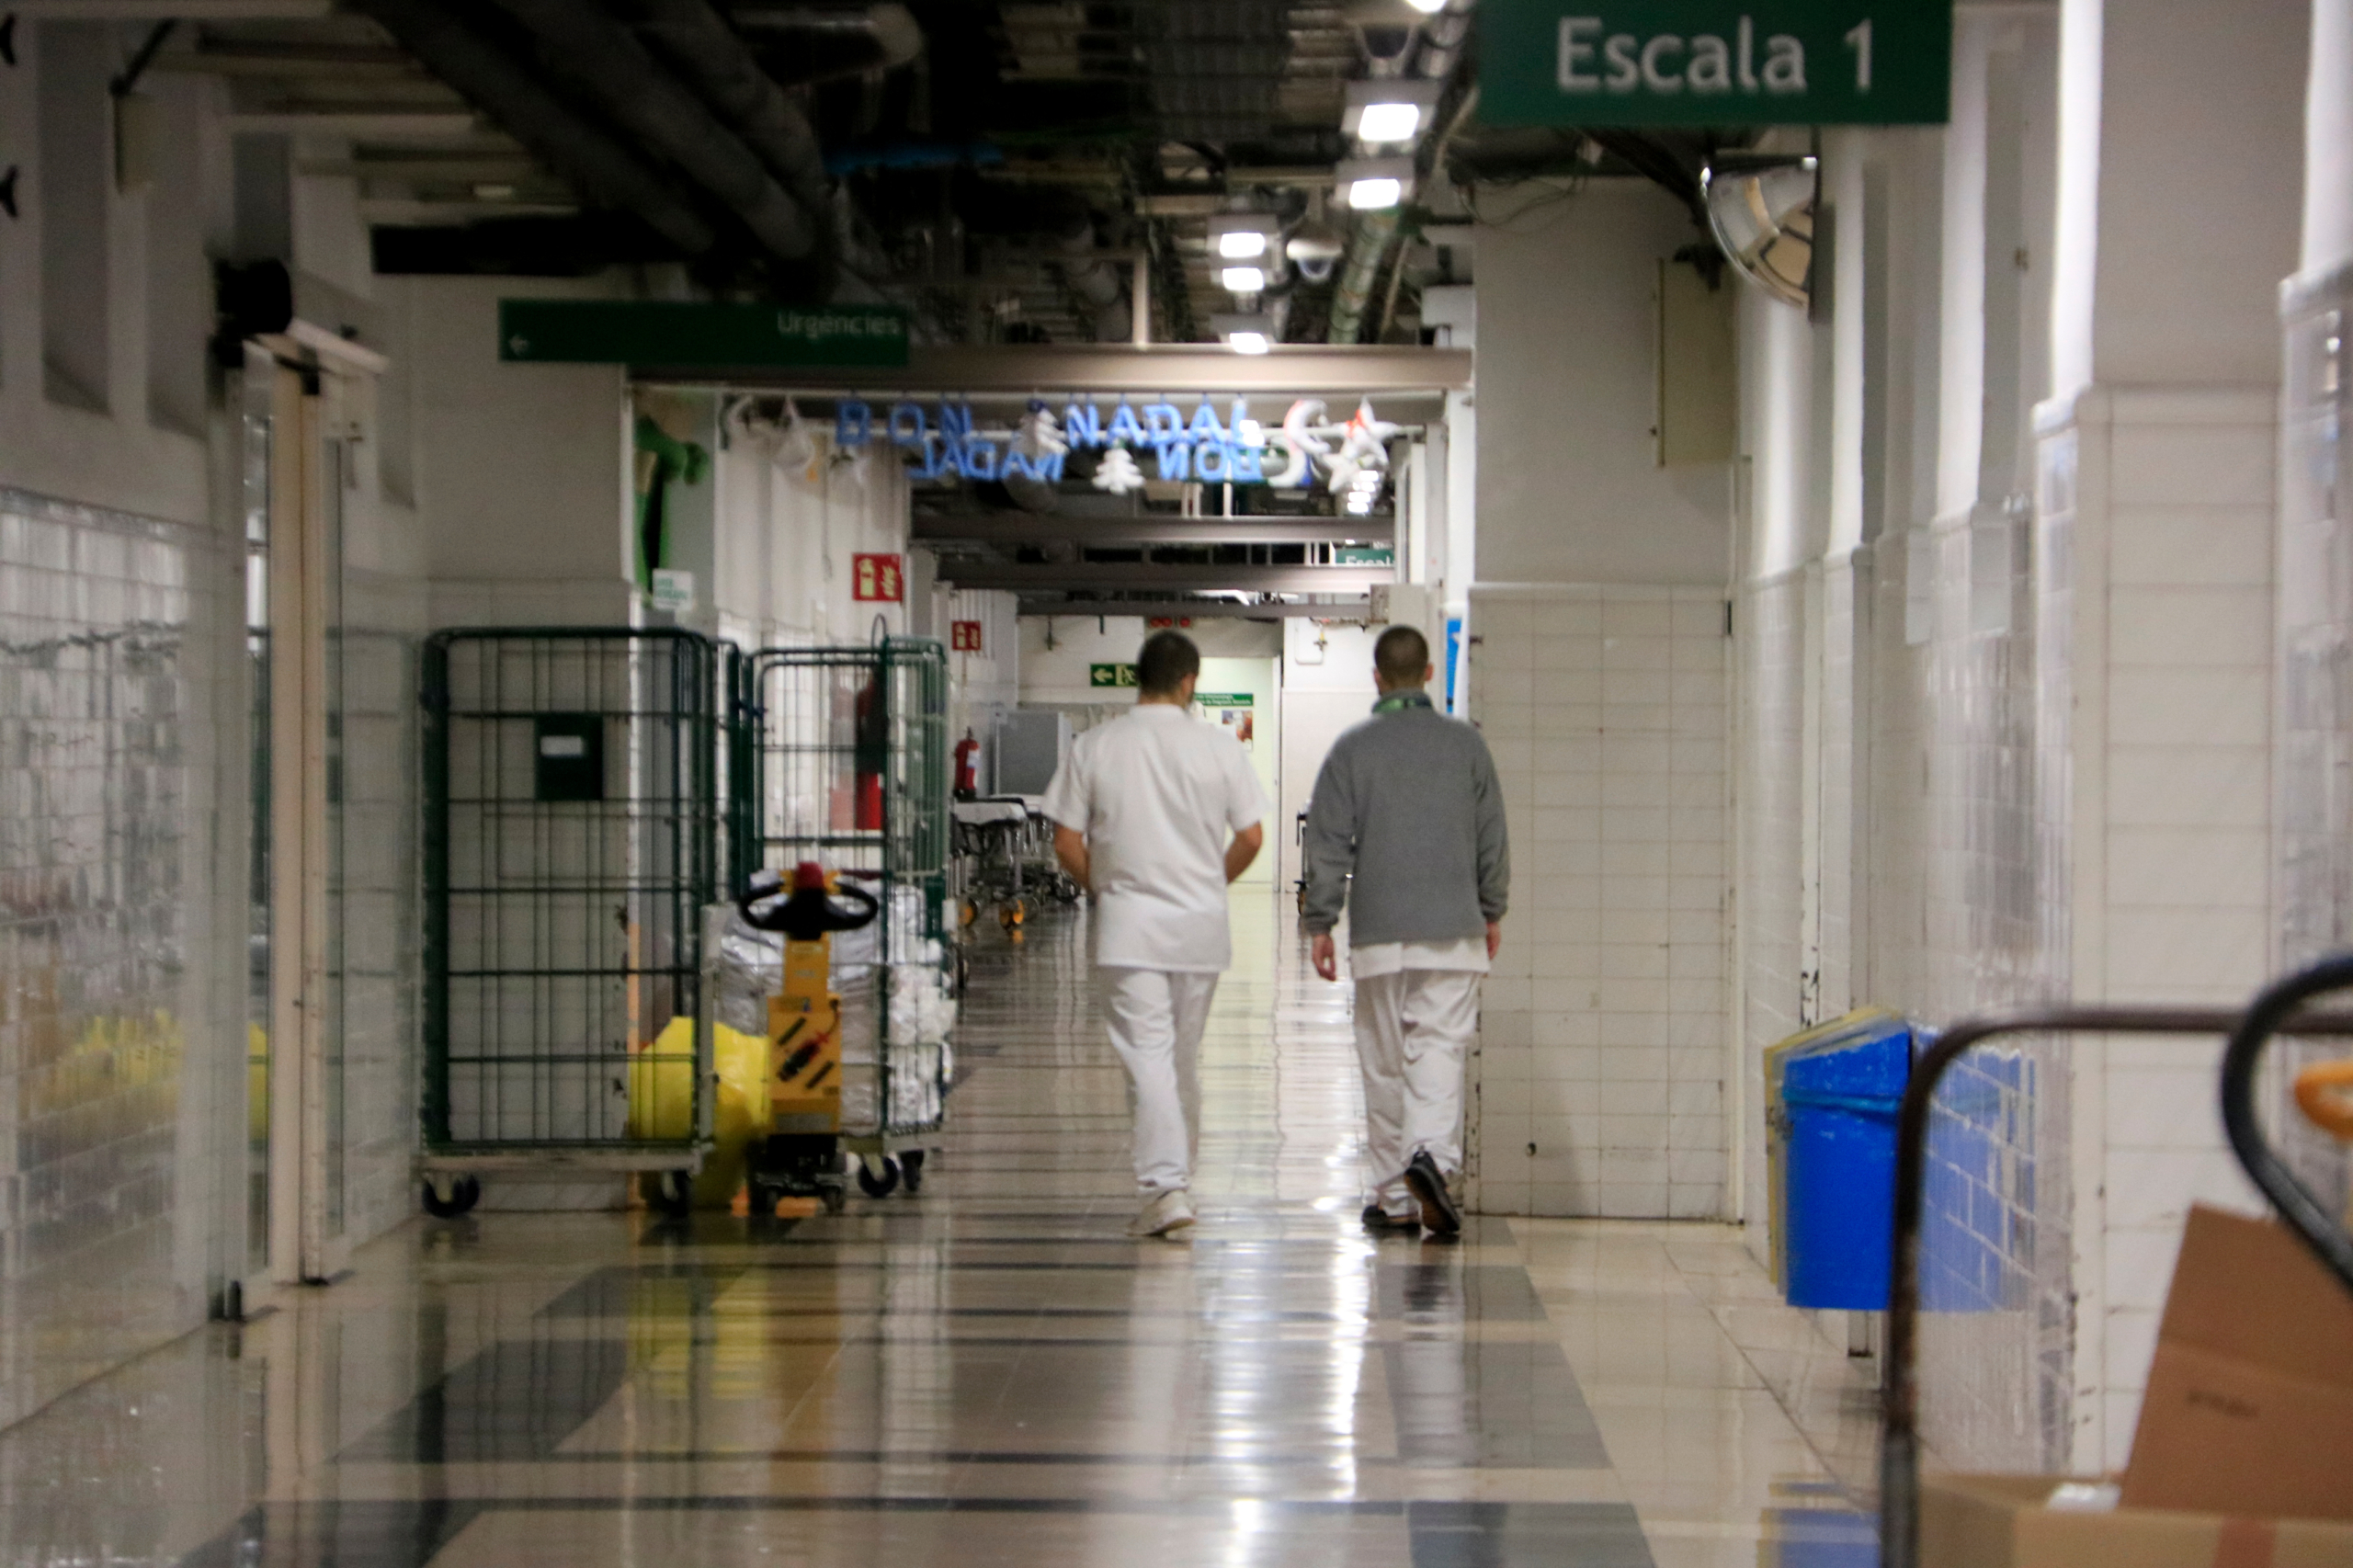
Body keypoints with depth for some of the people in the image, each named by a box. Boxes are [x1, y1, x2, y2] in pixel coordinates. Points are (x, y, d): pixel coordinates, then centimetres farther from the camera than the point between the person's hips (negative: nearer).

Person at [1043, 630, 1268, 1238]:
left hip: (1127, 921, -2)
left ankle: (1166, 1186, -16)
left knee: (1148, 1056, -4)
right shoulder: (1219, 747, -1)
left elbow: (1067, 843, -2)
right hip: (1202, 925, 2)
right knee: (1185, 1059, 14)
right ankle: (1179, 1176, 24)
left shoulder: (1096, 746, -2)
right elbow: (1251, 837, 0)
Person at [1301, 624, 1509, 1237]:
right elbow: (1493, 839, 9)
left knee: (1385, 1063, 6)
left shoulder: (1351, 750, 0)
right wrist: (1492, 912, 20)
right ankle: (1432, 1152, -27)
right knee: (1441, 1049, -2)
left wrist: (1320, 924, 5)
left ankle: (1395, 1197, 9)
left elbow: (1328, 846, -1)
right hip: (1453, 930, 0)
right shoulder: (1465, 744, 4)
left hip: (1378, 933, 0)